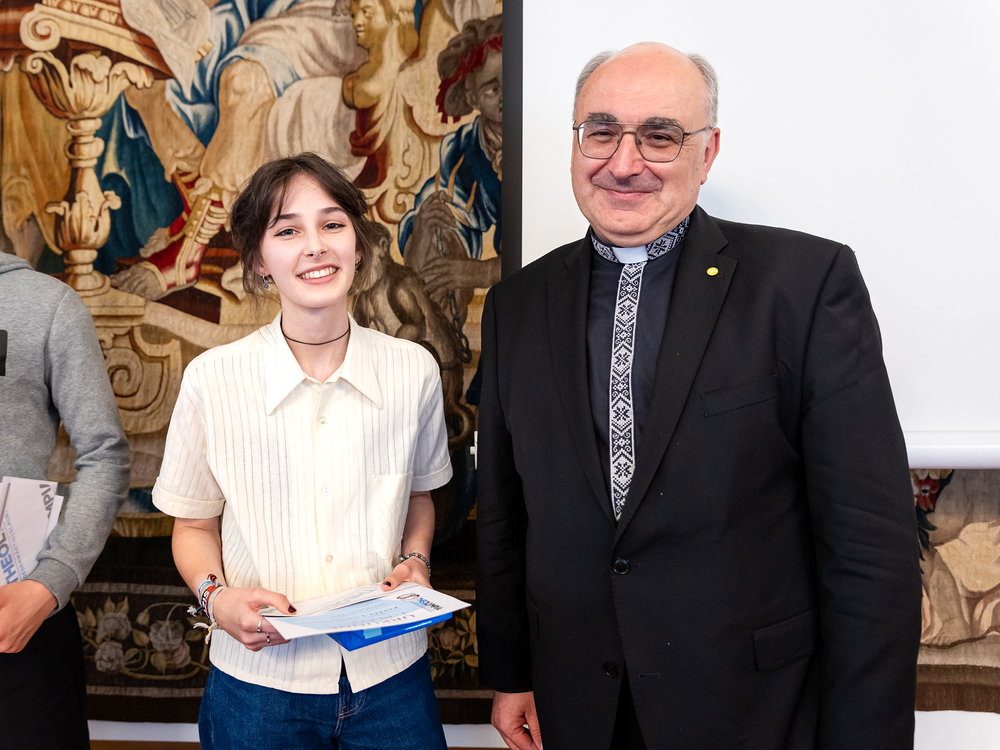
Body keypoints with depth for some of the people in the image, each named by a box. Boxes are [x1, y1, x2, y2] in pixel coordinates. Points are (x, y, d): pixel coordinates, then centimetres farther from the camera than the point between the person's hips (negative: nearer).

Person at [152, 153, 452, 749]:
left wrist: (415, 560, -5)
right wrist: (218, 596, -14)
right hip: (260, 680, -1)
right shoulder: (213, 380, -10)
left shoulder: (413, 369, -6)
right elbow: (194, 526, 3)